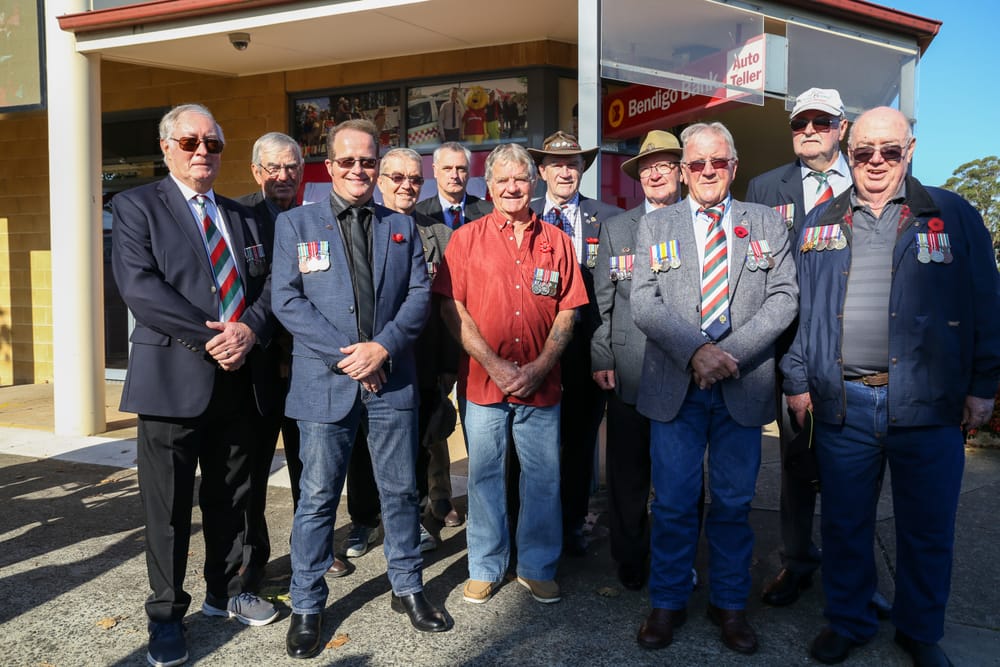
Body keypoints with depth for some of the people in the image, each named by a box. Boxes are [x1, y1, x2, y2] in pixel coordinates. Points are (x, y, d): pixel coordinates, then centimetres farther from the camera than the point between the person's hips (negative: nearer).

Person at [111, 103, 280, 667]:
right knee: (169, 504, 5)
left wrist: (249, 331, -12)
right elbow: (140, 286, -14)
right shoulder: (136, 206, 0)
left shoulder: (241, 217, 16)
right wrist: (211, 338, -18)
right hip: (174, 379, -5)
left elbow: (266, 283, 8)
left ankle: (225, 592, 33)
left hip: (240, 380, 5)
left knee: (231, 496, 15)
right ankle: (167, 614, 21)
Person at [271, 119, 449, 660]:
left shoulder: (401, 228, 11)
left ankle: (407, 588, 30)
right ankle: (307, 606, 22)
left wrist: (383, 347, -12)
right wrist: (347, 354, -13)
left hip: (391, 380, 2)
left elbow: (419, 295, 4)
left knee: (400, 491, 12)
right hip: (325, 380, -2)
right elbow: (287, 300, -5)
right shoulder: (295, 224, 4)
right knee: (318, 497, 5)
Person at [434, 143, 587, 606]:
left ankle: (538, 567, 26)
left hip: (541, 382, 1)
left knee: (544, 475, 7)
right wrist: (493, 365, -11)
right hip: (482, 380, -1)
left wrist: (540, 367, -8)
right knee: (484, 473, 8)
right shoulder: (466, 238, 3)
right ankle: (486, 567, 25)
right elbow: (452, 308, -4)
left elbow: (567, 310, 5)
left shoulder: (556, 241, 8)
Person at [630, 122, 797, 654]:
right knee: (673, 502, 5)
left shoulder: (767, 223, 8)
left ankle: (730, 604, 28)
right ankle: (668, 603, 23)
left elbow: (784, 298, 0)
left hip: (743, 386, 1)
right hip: (675, 385, 0)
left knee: (734, 503, 11)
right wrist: (694, 352, -16)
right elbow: (643, 304, -2)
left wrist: (731, 352, -13)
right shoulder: (655, 225, 7)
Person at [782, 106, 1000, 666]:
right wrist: (798, 380, 5)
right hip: (842, 404, 2)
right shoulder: (820, 225, 10)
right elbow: (800, 308, 9)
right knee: (844, 524, 12)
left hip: (928, 405, -1)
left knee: (928, 531, 11)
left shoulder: (954, 216, 4)